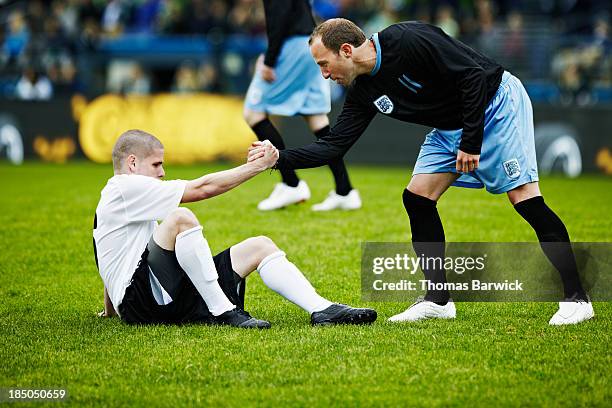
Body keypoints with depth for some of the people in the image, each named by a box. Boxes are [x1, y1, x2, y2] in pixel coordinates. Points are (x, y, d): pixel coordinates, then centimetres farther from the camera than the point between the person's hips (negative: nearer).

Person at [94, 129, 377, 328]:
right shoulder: (126, 187, -5)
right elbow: (201, 188, -7)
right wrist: (258, 165, -1)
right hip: (140, 302, -10)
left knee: (259, 246, 3)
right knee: (181, 218, -32)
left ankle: (322, 309, -16)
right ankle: (222, 312, -28)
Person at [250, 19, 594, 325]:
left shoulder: (406, 41, -27)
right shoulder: (363, 91, -3)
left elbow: (474, 74, -26)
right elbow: (333, 146, 1)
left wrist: (471, 141, -24)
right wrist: (279, 158, -10)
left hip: (496, 104, -8)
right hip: (450, 127, 8)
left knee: (524, 197, -15)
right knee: (417, 198, -1)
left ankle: (576, 298, -10)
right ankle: (439, 301, 6)